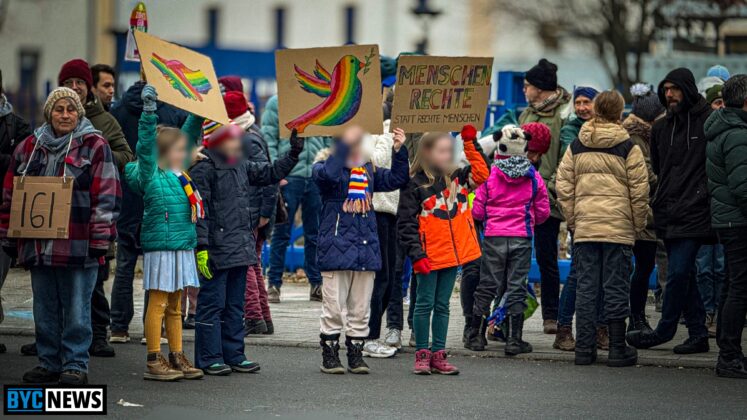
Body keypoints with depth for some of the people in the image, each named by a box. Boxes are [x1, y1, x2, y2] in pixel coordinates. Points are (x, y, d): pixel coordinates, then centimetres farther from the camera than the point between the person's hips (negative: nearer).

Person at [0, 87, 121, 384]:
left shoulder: (94, 146, 0)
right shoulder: (29, 147, 13)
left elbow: (106, 196, -5)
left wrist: (99, 239, -11)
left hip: (79, 246, -5)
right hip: (38, 245, 5)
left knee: (76, 310, -2)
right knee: (45, 310, 10)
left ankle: (75, 365, 4)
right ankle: (49, 362, 18)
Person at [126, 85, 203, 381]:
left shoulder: (179, 175, 12)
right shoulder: (151, 176, -8)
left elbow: (189, 134, 22)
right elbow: (146, 146, -21)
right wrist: (148, 112, -26)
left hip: (183, 246, 8)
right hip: (161, 246, -8)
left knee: (174, 305, 13)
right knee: (158, 303, -5)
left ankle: (177, 357, 19)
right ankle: (154, 361, -3)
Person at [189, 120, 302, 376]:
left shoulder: (242, 166, 13)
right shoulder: (204, 169, -11)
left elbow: (270, 174, 25)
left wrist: (294, 153, 15)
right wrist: (201, 247, -20)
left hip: (240, 248, 9)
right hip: (216, 249, -9)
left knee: (235, 304, 13)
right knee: (212, 304, -3)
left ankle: (233, 356, 20)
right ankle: (209, 359, 1)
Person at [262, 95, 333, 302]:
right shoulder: (276, 103, 1)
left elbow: (328, 141, 17)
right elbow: (268, 140, -3)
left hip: (317, 178, 4)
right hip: (287, 177, -4)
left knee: (316, 234, 7)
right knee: (281, 233, 0)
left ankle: (317, 284, 14)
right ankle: (274, 285, 5)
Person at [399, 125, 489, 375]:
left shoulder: (456, 178, 10)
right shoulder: (414, 185, -7)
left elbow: (480, 173, 8)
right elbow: (406, 223, -8)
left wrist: (470, 143, 4)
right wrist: (416, 254, -15)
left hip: (453, 252, 5)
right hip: (429, 256, -5)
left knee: (442, 305, 10)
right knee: (425, 304, 2)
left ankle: (438, 355, 14)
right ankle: (422, 355, 8)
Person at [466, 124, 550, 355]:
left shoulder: (489, 174, -7)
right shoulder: (534, 177, -3)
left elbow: (477, 211, -4)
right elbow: (543, 212, 3)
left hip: (494, 238, 0)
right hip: (522, 239, 0)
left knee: (487, 286, 9)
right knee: (516, 287, 5)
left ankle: (476, 336, 14)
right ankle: (514, 340, 4)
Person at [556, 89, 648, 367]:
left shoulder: (576, 147, 6)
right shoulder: (628, 147, -4)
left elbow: (564, 187, 5)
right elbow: (639, 191, -5)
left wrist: (571, 220, 11)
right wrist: (638, 224, 6)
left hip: (584, 227, 3)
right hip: (619, 228, -3)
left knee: (586, 287, 7)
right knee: (616, 287, 2)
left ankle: (584, 349, 7)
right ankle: (617, 349, 4)